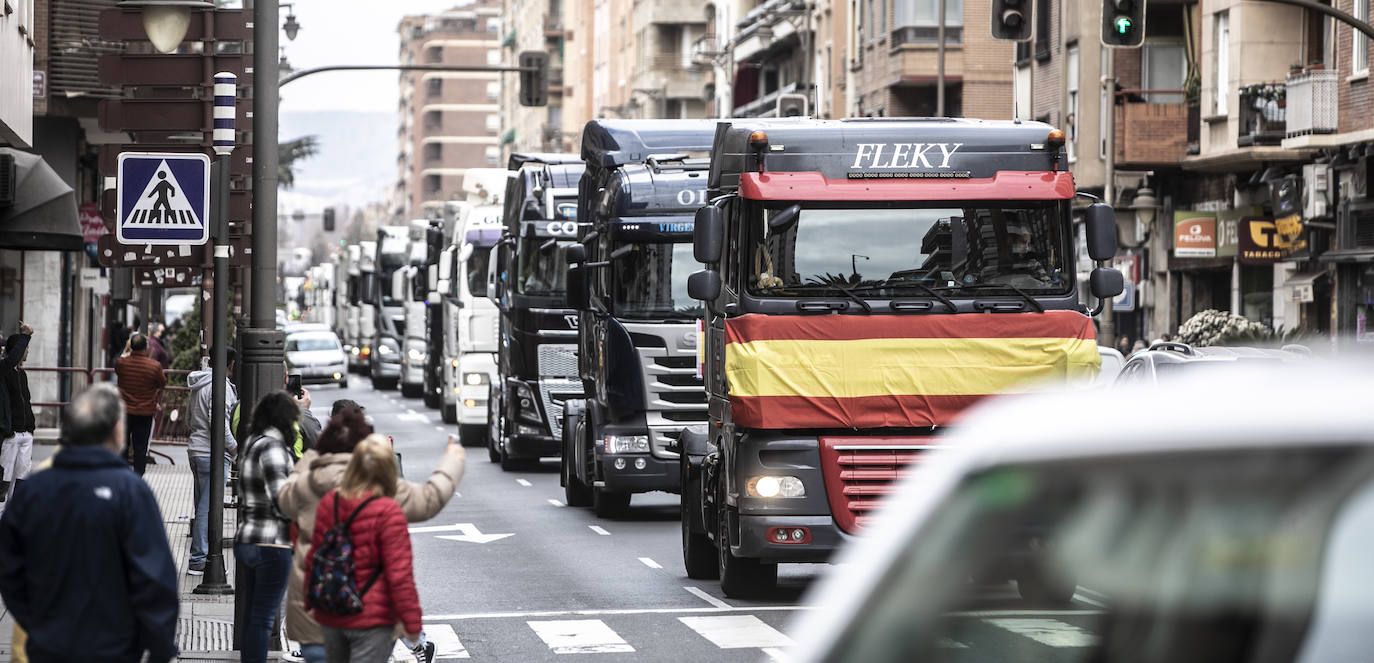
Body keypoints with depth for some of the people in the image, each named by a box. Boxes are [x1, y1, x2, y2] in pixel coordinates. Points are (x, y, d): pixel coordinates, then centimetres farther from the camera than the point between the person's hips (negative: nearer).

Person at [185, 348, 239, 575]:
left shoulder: (199, 385, 17)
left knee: (202, 507, 14)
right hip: (212, 454, -10)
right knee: (208, 508, -7)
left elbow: (190, 419, 23)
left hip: (195, 451, 10)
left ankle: (199, 557, 17)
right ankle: (199, 560, -8)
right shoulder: (220, 386, -14)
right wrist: (232, 445, -11)